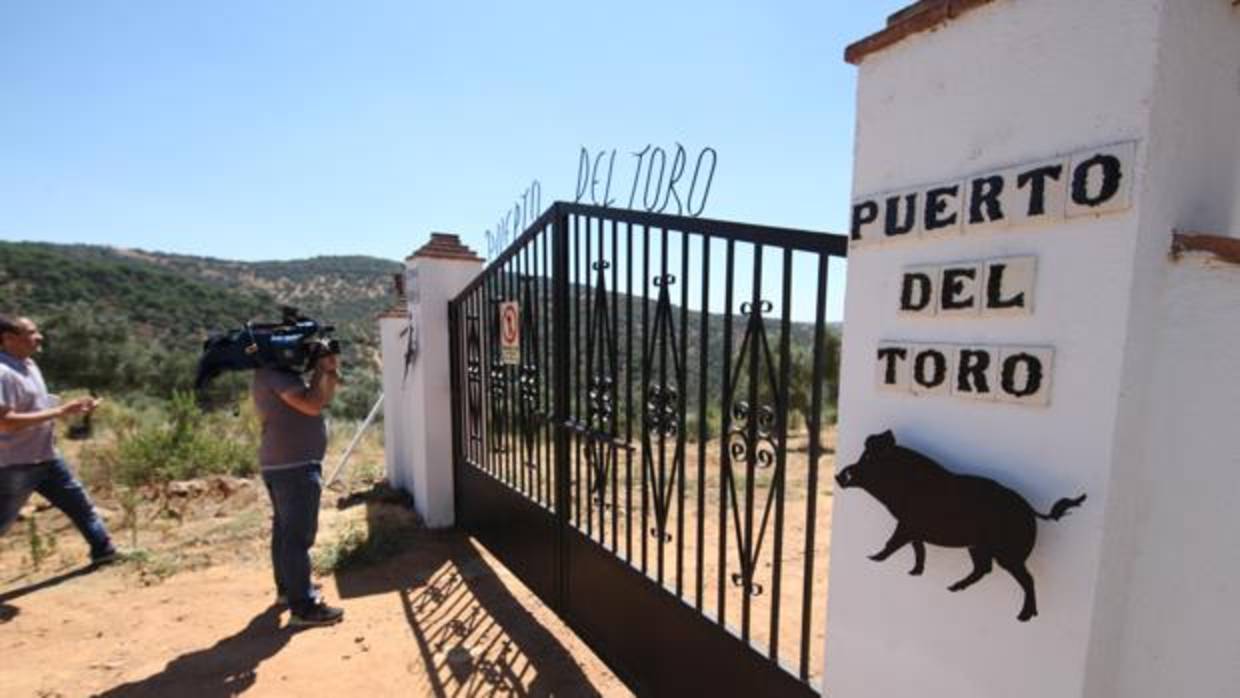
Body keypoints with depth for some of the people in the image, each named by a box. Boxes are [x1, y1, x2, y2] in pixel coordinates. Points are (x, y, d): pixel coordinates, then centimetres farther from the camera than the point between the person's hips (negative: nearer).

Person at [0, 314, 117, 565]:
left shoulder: (29, 365, 8)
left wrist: (71, 409, 7)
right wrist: (58, 412, -26)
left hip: (46, 458, 9)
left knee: (80, 504, 14)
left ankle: (104, 550, 26)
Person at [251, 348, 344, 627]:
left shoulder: (277, 371, 17)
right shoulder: (275, 371, -15)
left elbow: (323, 400, 16)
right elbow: (312, 405, -24)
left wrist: (330, 372, 2)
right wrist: (321, 370, -12)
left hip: (280, 464, 11)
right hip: (294, 465, -11)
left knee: (285, 530, 20)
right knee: (299, 535, -7)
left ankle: (287, 587, 35)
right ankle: (304, 606, -1)